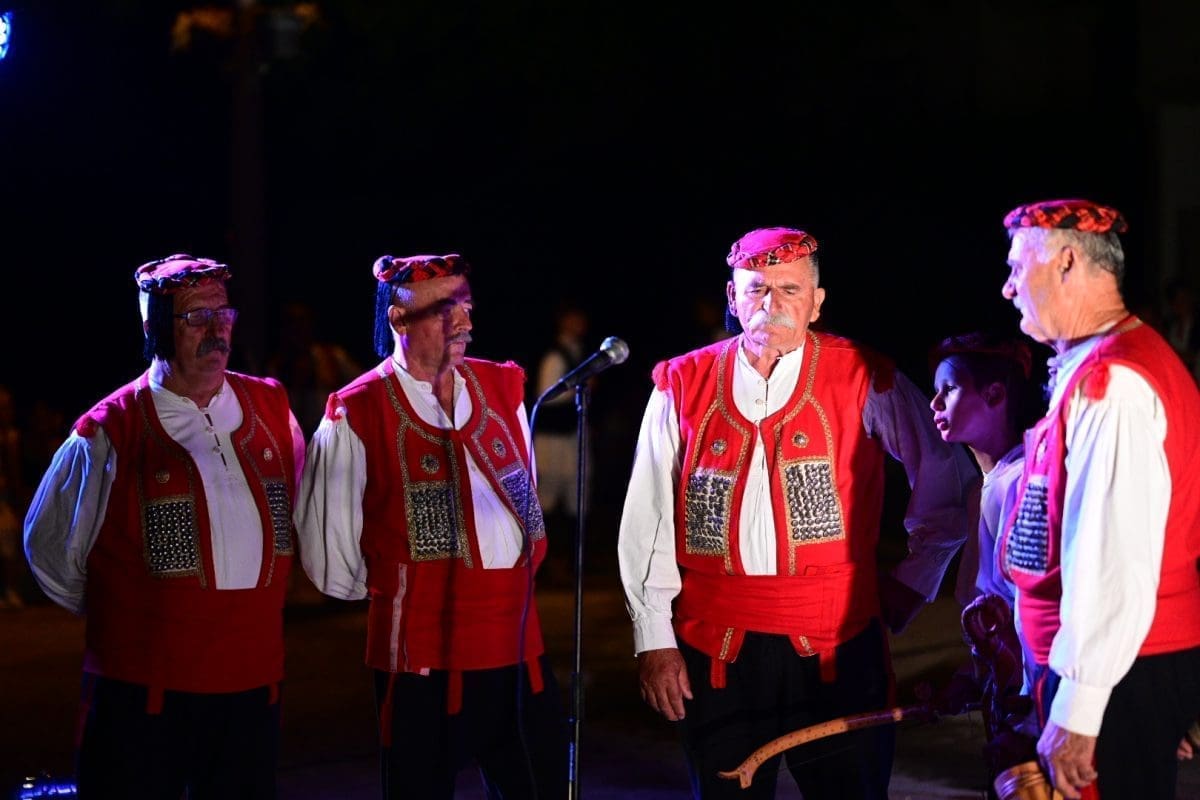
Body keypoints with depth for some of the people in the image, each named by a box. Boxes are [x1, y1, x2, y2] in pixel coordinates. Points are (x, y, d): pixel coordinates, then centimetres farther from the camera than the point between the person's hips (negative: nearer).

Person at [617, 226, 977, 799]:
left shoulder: (863, 380, 1)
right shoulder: (683, 386, 5)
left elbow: (947, 478, 10)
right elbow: (647, 521, 7)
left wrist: (913, 582, 8)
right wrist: (653, 638, 3)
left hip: (834, 645, -1)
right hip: (714, 648, 2)